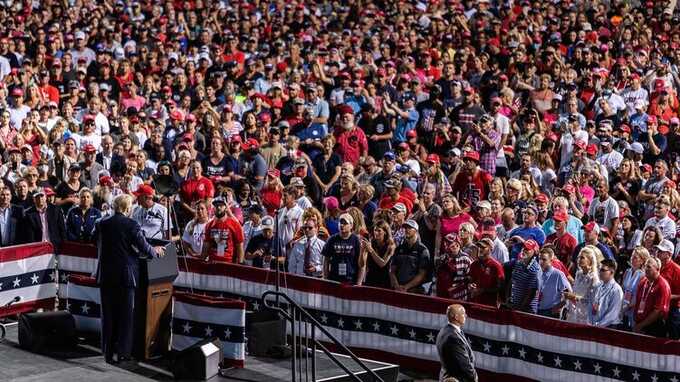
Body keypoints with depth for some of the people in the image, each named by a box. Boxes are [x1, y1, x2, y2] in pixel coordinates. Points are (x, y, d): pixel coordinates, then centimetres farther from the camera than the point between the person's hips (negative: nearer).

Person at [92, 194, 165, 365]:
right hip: (126, 274, -3)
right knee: (126, 314, 6)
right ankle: (123, 352, 6)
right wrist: (155, 251, 11)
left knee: (108, 314, 11)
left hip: (106, 274, 3)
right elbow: (144, 248, -11)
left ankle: (108, 351, 13)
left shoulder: (102, 224, 0)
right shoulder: (132, 225, -12)